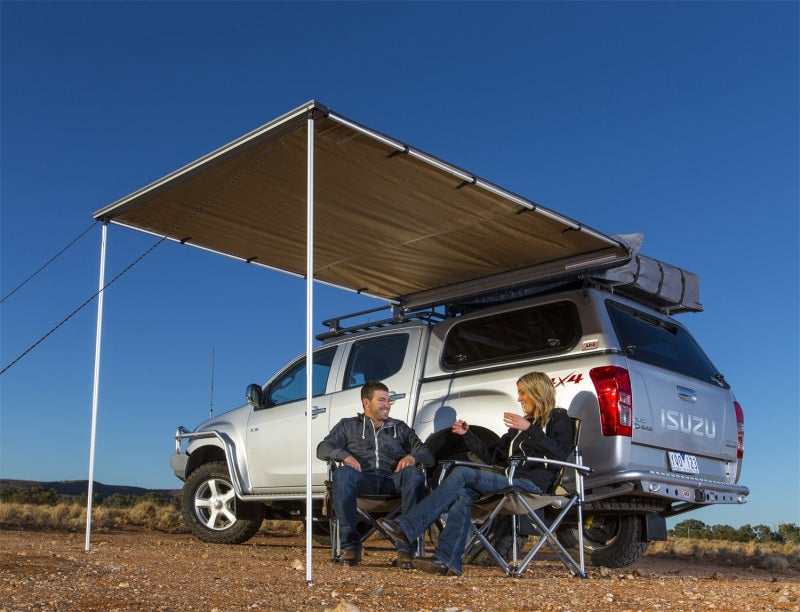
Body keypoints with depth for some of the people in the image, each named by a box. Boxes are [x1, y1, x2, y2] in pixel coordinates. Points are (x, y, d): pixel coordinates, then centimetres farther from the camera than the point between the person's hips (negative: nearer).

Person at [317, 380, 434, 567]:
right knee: (342, 473, -36)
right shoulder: (348, 425, 26)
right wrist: (344, 455, -10)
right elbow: (323, 448, 12)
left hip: (392, 479, 1)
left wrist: (413, 457, -6)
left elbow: (427, 454, 19)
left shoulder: (399, 428, 29)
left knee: (414, 474, -33)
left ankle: (406, 547, -35)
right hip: (363, 478, -1)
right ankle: (350, 544, -30)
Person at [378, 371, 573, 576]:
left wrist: (529, 429, -20)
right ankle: (447, 560, -33)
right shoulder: (520, 424, 29)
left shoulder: (558, 419, 7)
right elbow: (491, 456, 26)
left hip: (530, 486, -7)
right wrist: (467, 434, 15)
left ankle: (406, 528, -26)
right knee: (463, 494, -23)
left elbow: (561, 454, -13)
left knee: (462, 473, -21)